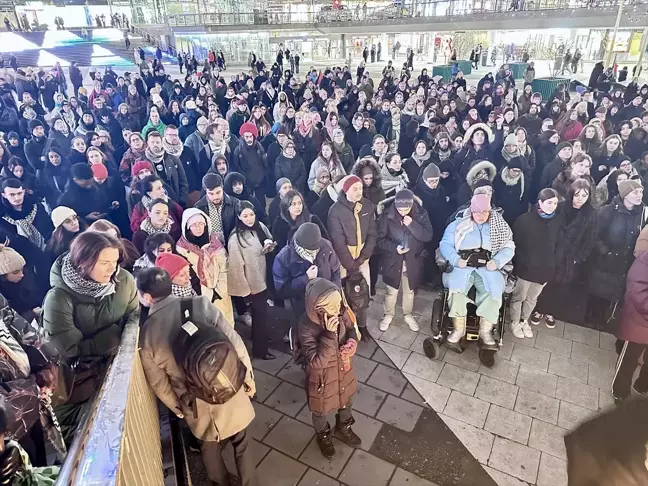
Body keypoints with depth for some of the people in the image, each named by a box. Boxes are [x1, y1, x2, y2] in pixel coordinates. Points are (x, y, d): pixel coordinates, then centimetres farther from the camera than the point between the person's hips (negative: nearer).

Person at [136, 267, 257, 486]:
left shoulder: (145, 335, -10)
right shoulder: (200, 304, -16)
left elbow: (158, 383, -1)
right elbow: (234, 342, -14)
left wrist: (177, 408, 17)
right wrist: (248, 378, 0)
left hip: (197, 407, 2)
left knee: (210, 449, 30)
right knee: (241, 443, 25)